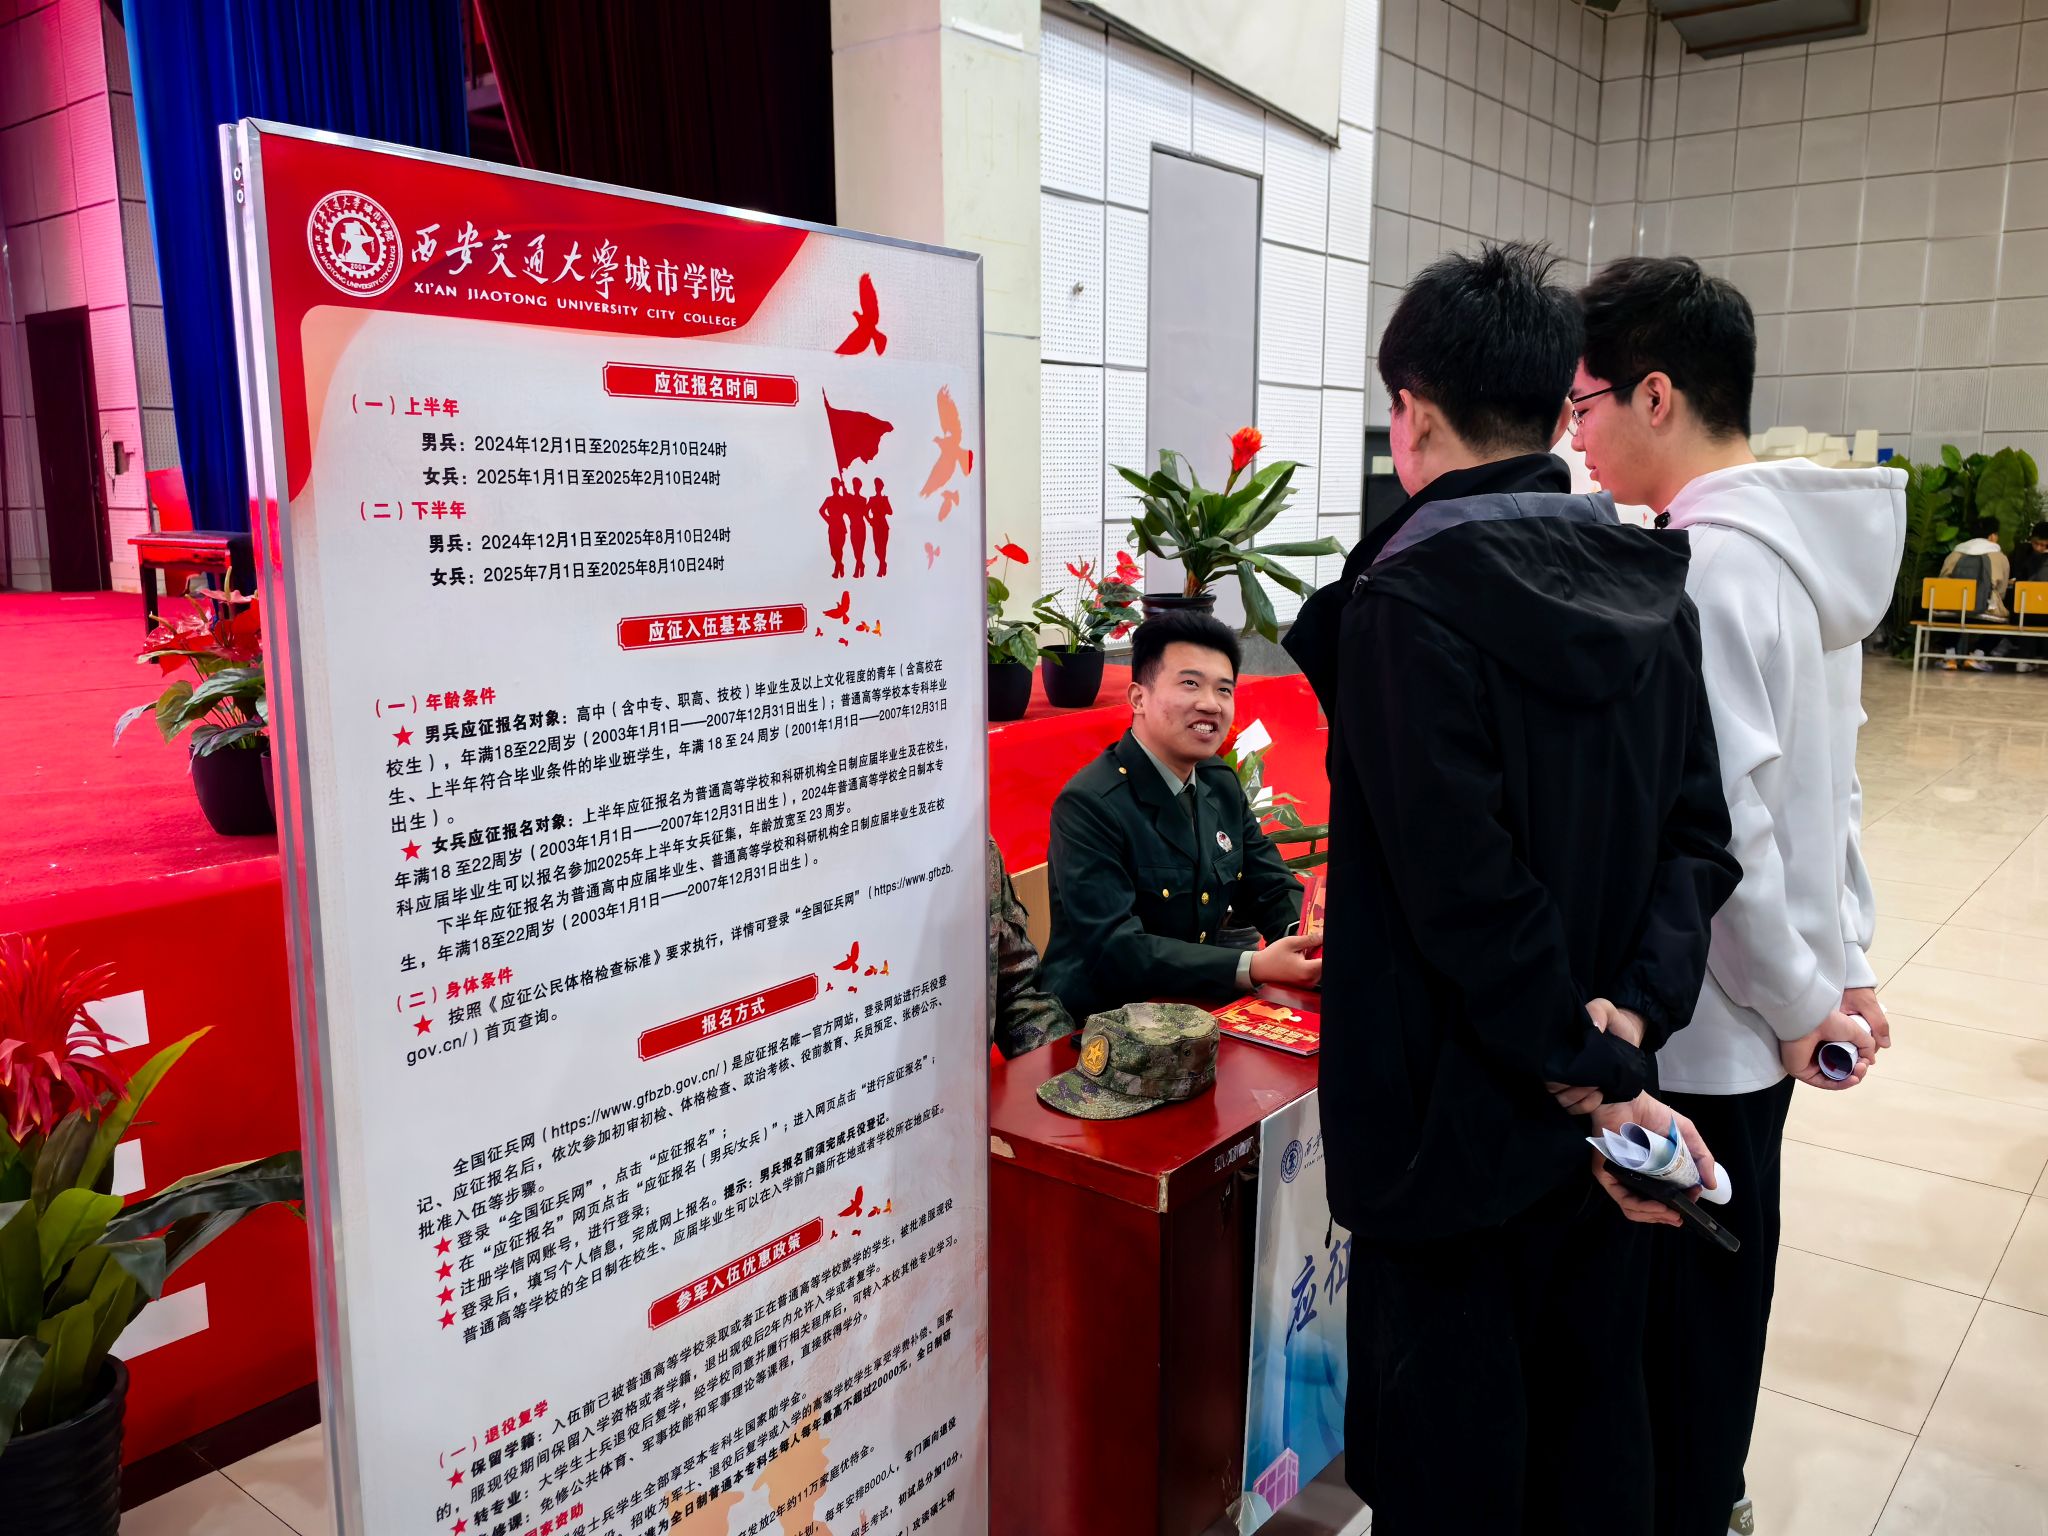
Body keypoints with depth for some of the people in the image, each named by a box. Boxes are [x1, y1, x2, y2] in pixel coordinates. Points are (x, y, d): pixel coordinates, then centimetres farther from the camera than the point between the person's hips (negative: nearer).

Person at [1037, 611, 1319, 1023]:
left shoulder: (1223, 785, 7)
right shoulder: (1088, 805, -18)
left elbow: (1274, 890, 9)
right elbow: (1115, 950, -25)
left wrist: (1307, 938, -15)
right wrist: (1253, 968, -32)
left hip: (1198, 1007, 8)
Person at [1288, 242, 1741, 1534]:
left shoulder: (1409, 598, -19)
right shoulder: (1653, 587, 3)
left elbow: (1465, 884, -23)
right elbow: (1699, 834, 1)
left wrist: (1593, 1070, -14)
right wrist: (1630, 1017, -8)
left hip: (1456, 1124, -7)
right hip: (1604, 1124, 7)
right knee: (1593, 1425, 24)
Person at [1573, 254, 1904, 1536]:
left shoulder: (1704, 566, -22)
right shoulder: (1806, 545, 7)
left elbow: (1720, 828, -24)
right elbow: (1831, 780, 11)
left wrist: (1803, 999, -12)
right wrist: (1847, 960, 15)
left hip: (1707, 1021, -9)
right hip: (1775, 999, 9)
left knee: (1683, 1298, 9)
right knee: (1722, 1271, 24)